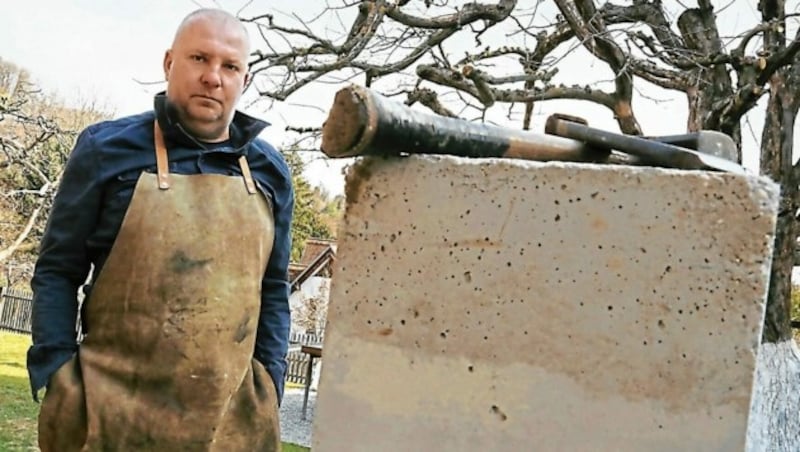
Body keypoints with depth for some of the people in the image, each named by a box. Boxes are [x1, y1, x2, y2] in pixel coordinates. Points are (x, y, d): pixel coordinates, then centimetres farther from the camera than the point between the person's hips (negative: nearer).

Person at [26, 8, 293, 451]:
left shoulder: (270, 172, 6)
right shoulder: (107, 148, -1)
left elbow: (273, 290, 11)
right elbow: (58, 270, 1)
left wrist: (269, 389, 5)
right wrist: (57, 377, -7)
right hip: (111, 410, -2)